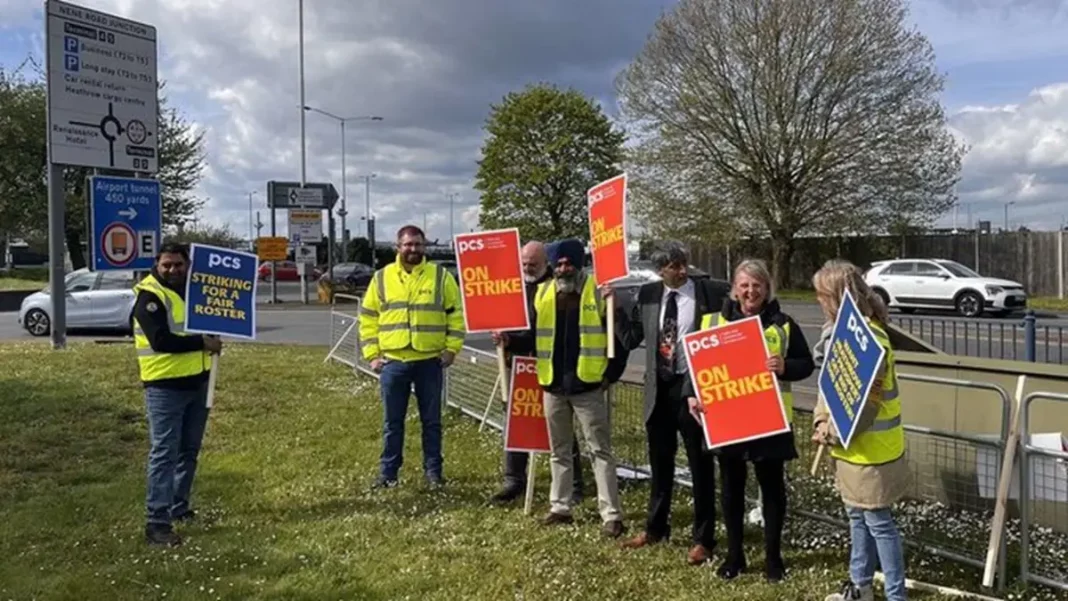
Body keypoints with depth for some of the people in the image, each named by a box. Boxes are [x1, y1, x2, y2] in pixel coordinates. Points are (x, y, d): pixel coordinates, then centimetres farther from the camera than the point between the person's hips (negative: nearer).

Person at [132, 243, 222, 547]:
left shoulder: (192, 289, 12)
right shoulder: (149, 296, -13)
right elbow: (161, 340, -24)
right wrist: (202, 343, -18)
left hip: (197, 382, 8)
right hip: (165, 386, -8)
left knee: (189, 450, 15)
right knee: (164, 454, -7)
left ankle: (179, 507, 29)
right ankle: (157, 522, -3)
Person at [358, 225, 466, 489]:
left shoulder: (441, 276, 1)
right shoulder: (381, 277, 5)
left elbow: (456, 314, 2)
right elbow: (368, 318, 8)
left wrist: (452, 348, -5)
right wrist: (372, 354, 1)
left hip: (430, 361, -1)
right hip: (392, 361, 1)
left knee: (431, 420, 8)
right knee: (392, 421, 9)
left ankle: (433, 471, 19)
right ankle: (388, 472, 20)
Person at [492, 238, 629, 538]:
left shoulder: (599, 293, -7)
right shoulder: (542, 294, 6)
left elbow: (621, 336, -6)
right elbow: (533, 337, 11)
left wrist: (611, 374, -12)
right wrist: (510, 340, -7)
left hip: (588, 386, -5)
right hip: (554, 386, 5)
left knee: (601, 450, 0)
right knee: (559, 450, 15)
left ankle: (612, 515, 4)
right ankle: (560, 507, 26)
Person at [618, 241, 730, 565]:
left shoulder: (712, 292, -7)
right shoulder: (647, 295, 3)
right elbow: (631, 339, 6)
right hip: (660, 387, 4)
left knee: (701, 466, 6)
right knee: (660, 463, 18)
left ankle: (703, 539, 21)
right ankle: (655, 527, 37)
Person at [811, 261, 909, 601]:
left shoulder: (870, 340, -23)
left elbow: (864, 406, -24)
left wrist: (830, 435, -17)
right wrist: (821, 422, -4)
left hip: (871, 450, -10)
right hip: (853, 448, 10)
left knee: (879, 523, 2)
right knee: (858, 517, 20)